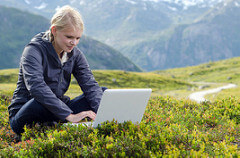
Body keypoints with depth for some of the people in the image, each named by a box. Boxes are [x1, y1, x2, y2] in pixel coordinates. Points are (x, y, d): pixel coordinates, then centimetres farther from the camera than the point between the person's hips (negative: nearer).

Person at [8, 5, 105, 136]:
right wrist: (69, 115, -40)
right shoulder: (34, 50, -17)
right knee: (38, 103, -42)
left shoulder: (75, 54, 3)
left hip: (59, 111, 7)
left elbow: (90, 84, -5)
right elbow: (36, 87, -33)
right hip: (24, 115, -7)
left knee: (104, 93, -8)